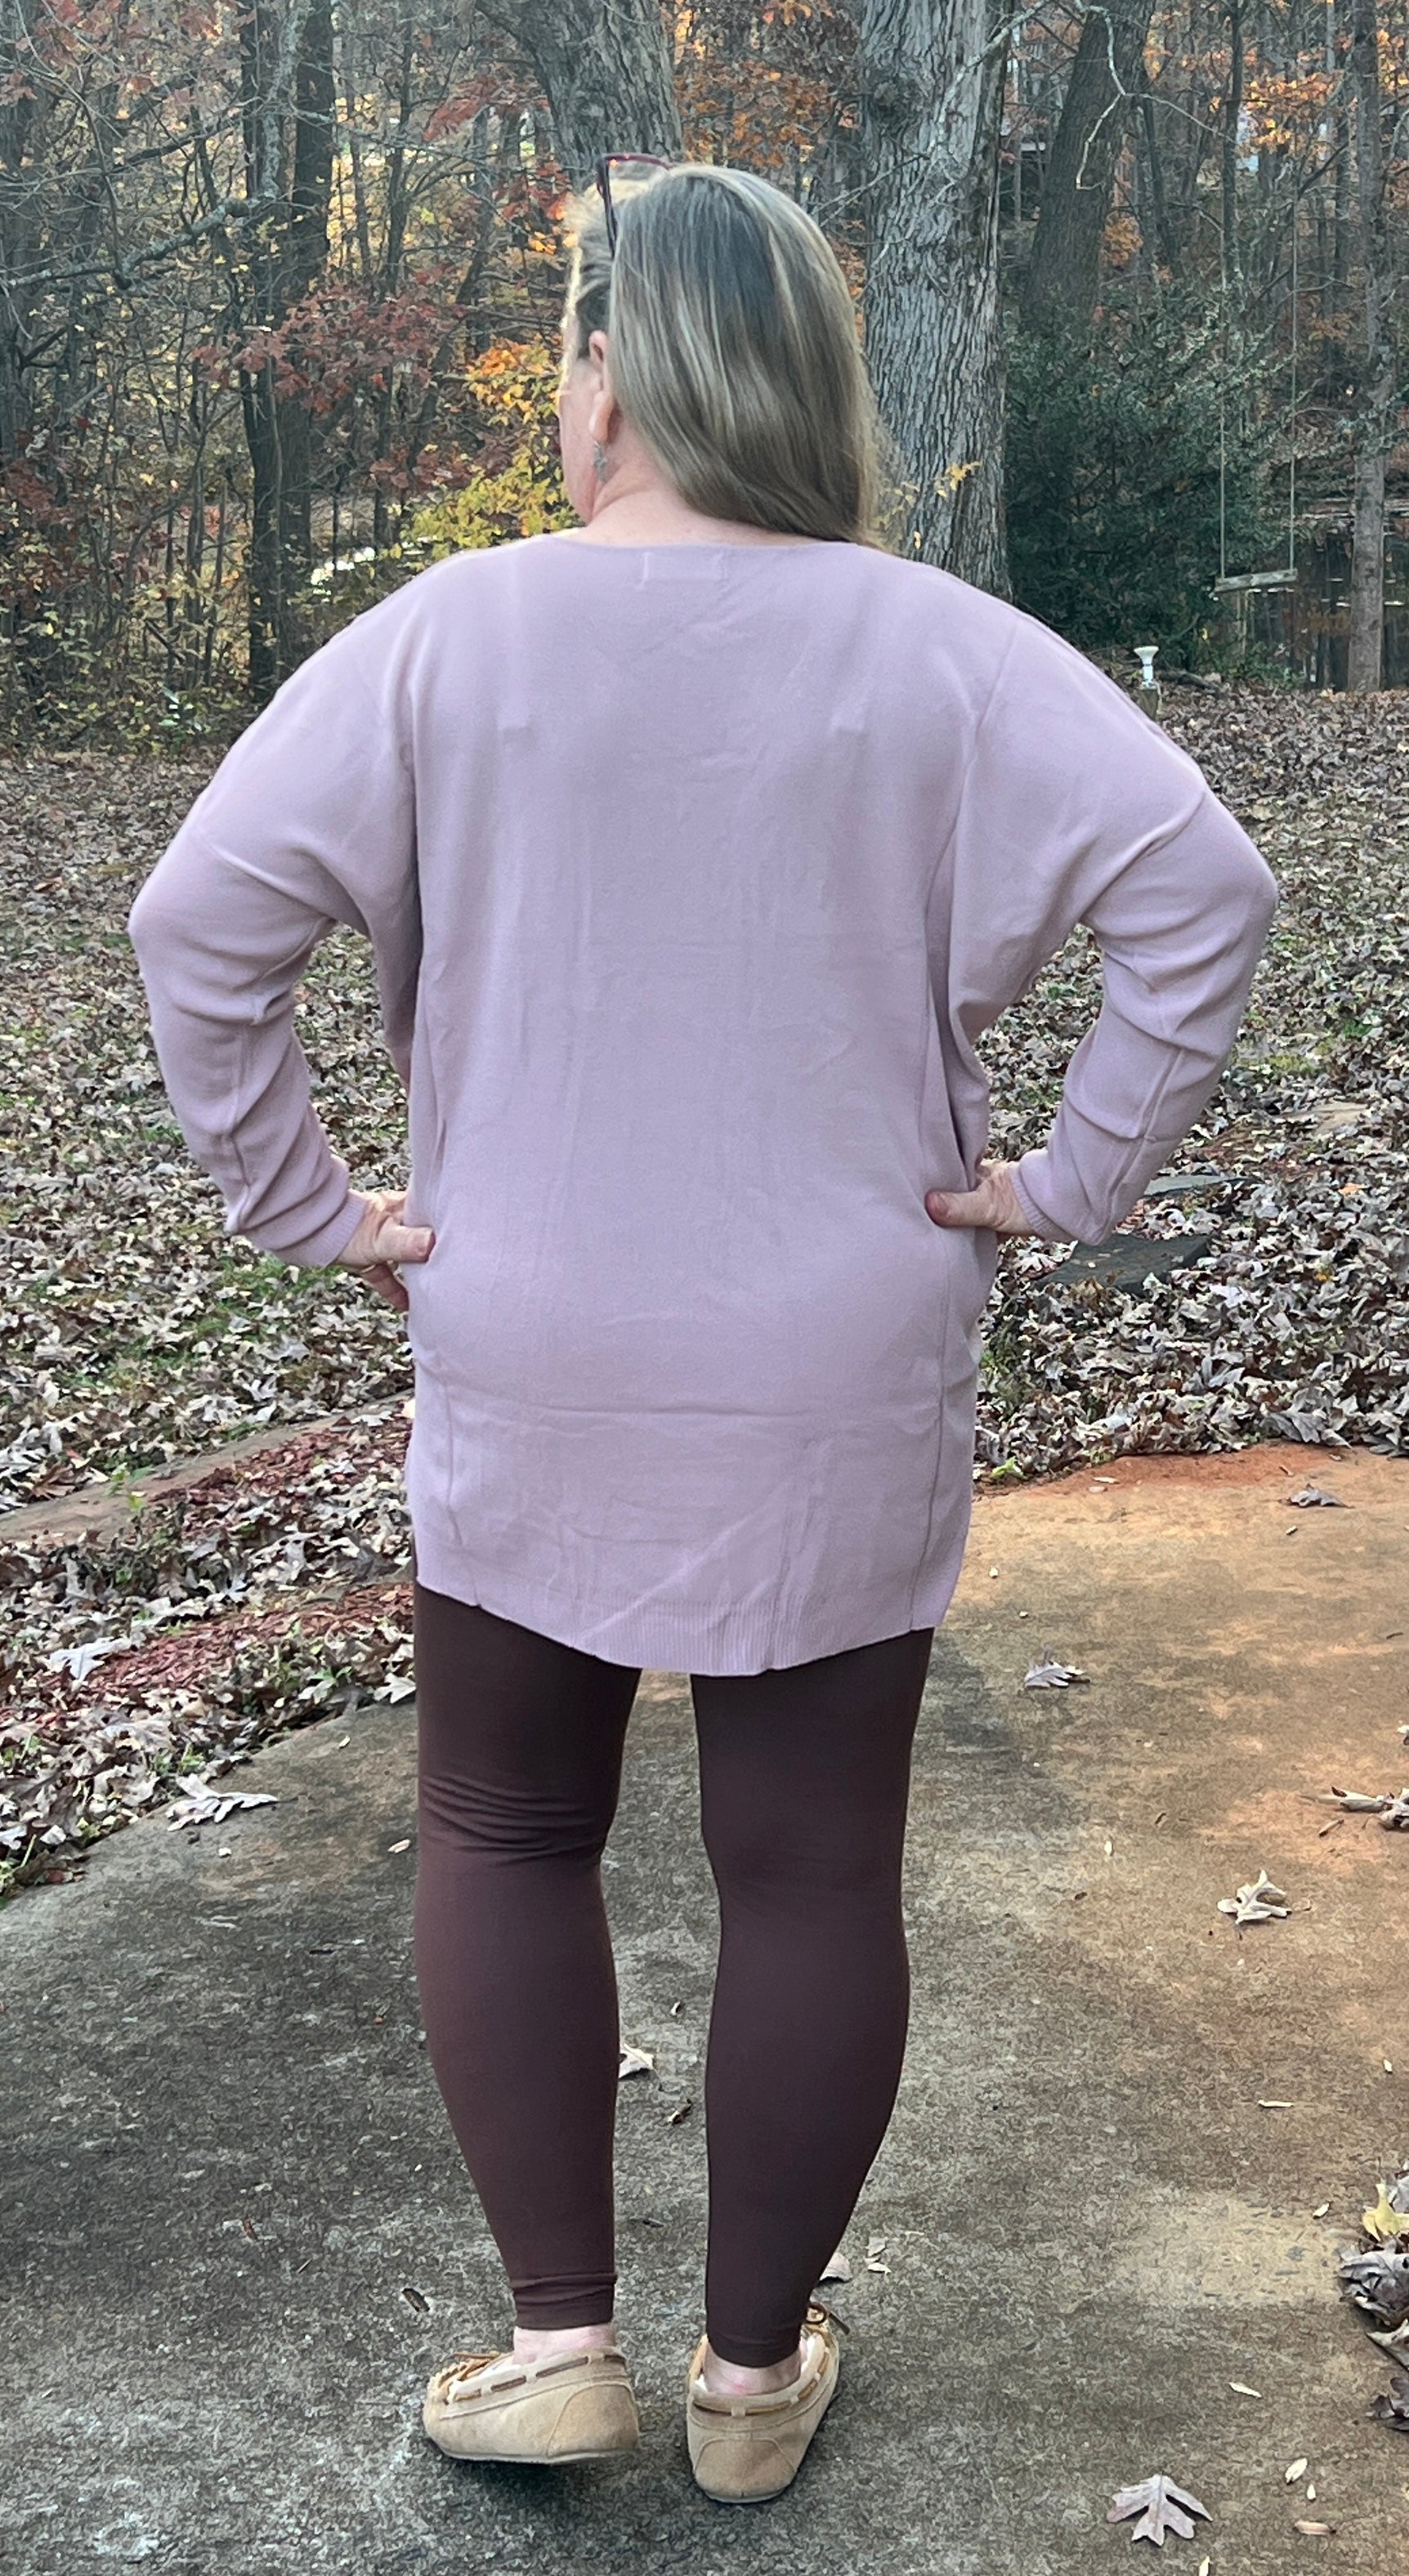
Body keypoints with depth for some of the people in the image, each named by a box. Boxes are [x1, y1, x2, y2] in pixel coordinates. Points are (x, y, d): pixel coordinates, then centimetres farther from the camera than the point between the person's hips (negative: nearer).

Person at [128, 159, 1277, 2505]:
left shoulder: (450, 639, -7)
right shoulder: (942, 655, -7)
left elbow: (201, 921, -10)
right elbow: (1204, 889, -14)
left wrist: (305, 1205, -1)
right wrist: (1075, 1179, -6)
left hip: (529, 1381, 0)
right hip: (841, 1400, 1)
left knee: (502, 1834, 20)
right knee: (812, 1870, 13)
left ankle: (559, 2341, 22)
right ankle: (757, 2374, 27)